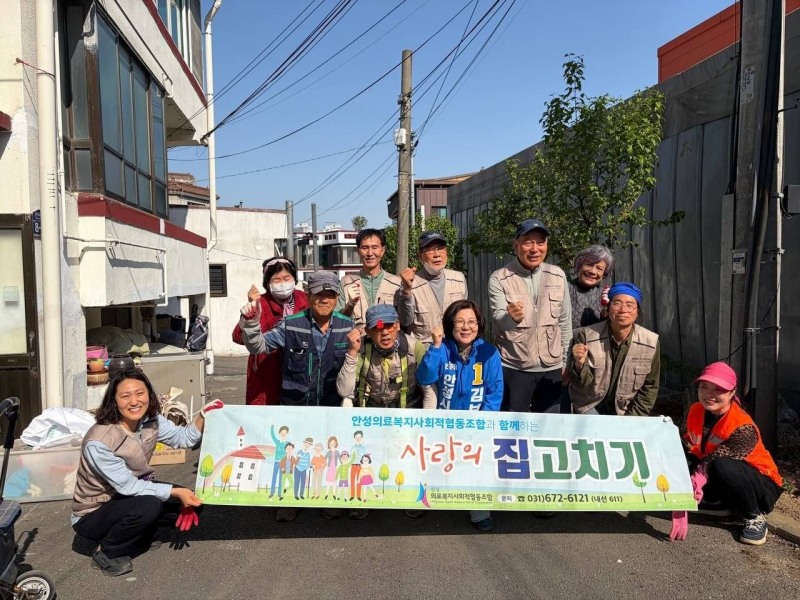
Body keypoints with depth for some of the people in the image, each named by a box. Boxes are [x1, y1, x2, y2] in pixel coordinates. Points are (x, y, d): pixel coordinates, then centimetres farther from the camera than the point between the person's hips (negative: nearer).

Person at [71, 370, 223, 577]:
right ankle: (105, 553, -8)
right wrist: (176, 492, -27)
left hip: (129, 497, 7)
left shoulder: (150, 421, -11)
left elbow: (183, 438, -4)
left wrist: (204, 415, -22)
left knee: (190, 501, -8)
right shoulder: (98, 442, -30)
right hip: (92, 514, -7)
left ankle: (138, 537, 9)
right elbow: (128, 486, -26)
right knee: (149, 505, -33)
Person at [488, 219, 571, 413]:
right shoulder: (499, 278, -8)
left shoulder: (558, 275, 2)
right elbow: (499, 319, -17)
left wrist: (566, 360, 11)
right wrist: (511, 317, -40)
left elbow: (565, 321, 9)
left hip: (551, 367, 3)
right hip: (513, 368, -3)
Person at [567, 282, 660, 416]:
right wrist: (579, 364, -31)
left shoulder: (651, 342, -13)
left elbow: (649, 386, 1)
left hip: (626, 411, 2)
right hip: (590, 408, -2)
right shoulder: (585, 336, -18)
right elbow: (581, 385, -12)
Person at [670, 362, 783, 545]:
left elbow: (716, 461, -37)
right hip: (718, 480, 6)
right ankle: (718, 504, 6)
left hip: (762, 486, -6)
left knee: (723, 467, -37)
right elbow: (687, 451, -11)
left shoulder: (743, 428, -29)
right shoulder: (695, 411, -11)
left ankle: (756, 517, -11)